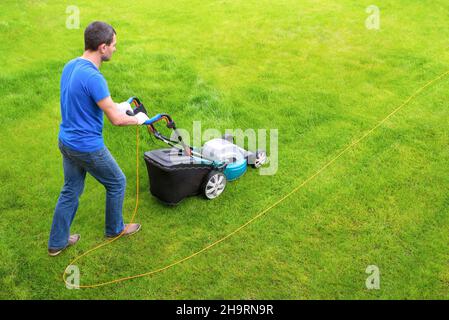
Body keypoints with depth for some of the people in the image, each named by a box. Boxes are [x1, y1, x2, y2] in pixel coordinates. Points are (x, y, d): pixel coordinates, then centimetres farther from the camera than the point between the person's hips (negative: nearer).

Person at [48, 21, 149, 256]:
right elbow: (116, 120, -23)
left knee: (71, 190, 20)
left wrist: (116, 105, 17)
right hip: (88, 147, -8)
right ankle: (115, 228, 35)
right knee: (117, 183, 15)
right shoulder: (93, 77, -28)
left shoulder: (70, 66, 1)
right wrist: (138, 119, -3)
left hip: (66, 141, 8)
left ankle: (57, 242, 30)